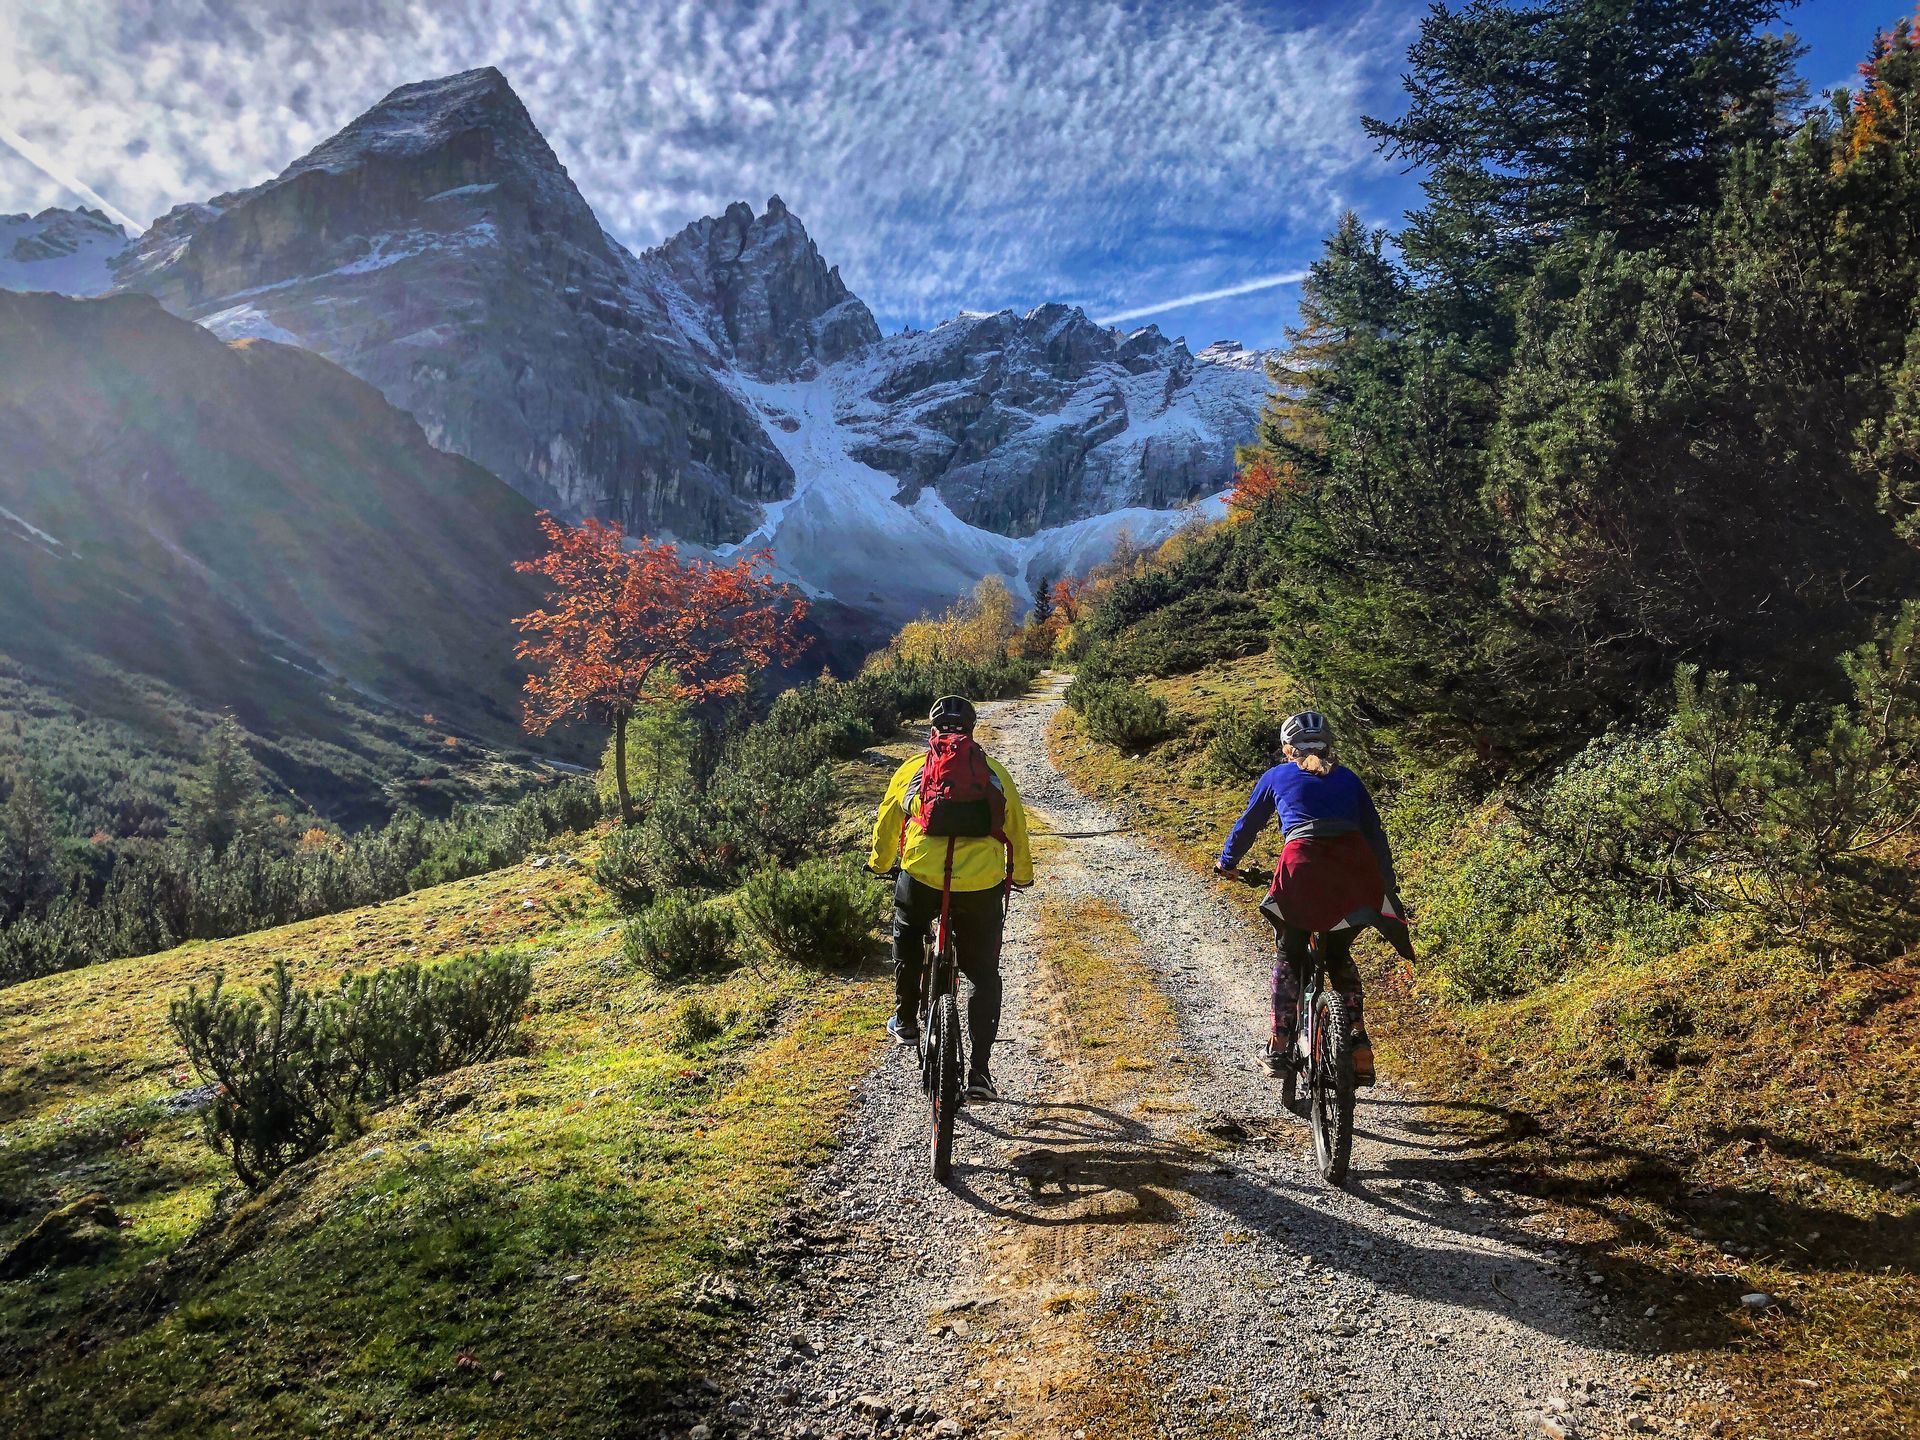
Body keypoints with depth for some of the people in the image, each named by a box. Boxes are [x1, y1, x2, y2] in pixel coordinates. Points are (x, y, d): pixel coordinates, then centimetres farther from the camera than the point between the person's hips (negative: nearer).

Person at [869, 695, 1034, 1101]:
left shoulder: (911, 770, 12)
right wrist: (1022, 875, 39)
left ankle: (905, 1021, 36)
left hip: (920, 878, 0)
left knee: (907, 936, 33)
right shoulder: (995, 773, 13)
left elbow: (886, 824, 23)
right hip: (981, 887, 0)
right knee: (984, 975, 15)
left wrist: (879, 863, 43)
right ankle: (979, 1072, 11)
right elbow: (1016, 829, 22)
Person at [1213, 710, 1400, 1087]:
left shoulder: (1276, 777, 20)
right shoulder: (1348, 778, 24)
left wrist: (1226, 862, 46)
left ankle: (1278, 1048, 14)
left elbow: (1247, 825, 30)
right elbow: (1376, 834, 22)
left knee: (1289, 956, 18)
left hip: (1303, 866, -2)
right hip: (1355, 872, 2)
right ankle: (1359, 1042, 14)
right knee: (1339, 955, 25)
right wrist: (1389, 890, 27)